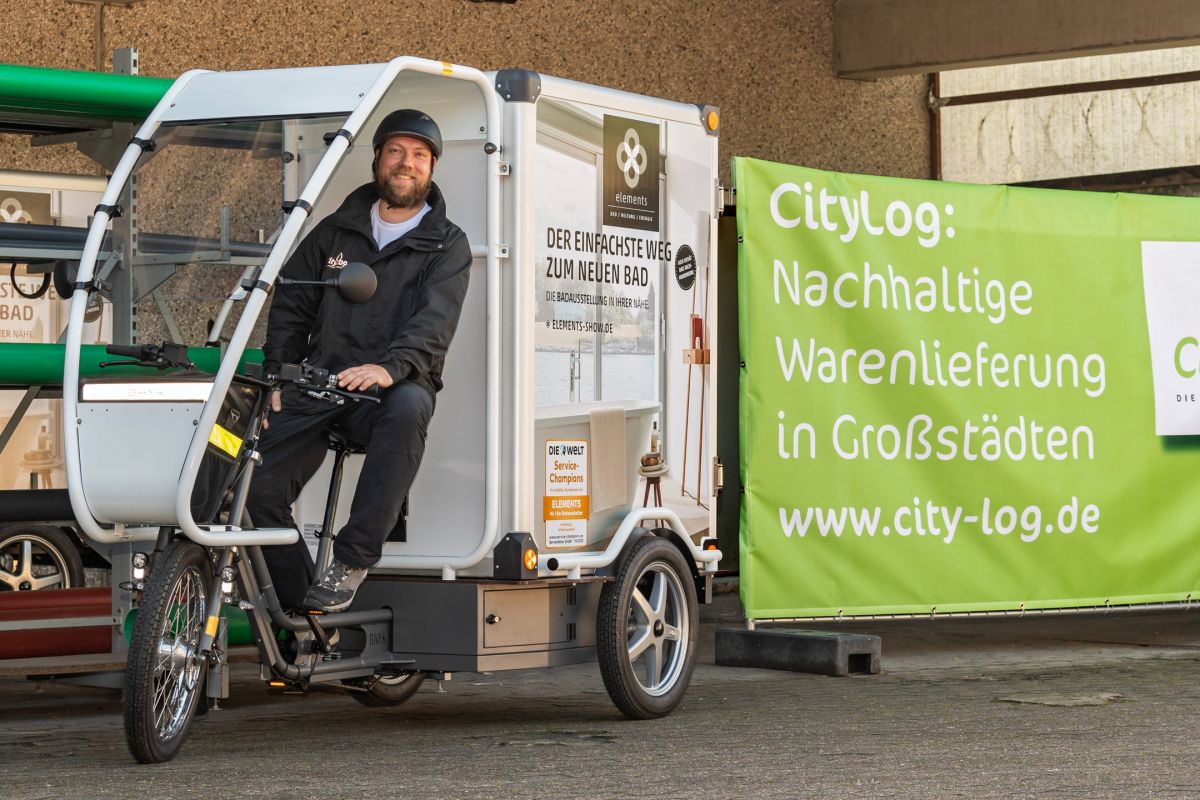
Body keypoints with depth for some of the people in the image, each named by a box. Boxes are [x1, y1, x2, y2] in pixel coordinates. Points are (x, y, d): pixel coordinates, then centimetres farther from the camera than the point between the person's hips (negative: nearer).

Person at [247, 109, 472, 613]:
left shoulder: (447, 247, 7)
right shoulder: (336, 232, 17)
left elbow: (435, 323, -10)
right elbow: (290, 308, 19)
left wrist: (390, 367, -30)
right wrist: (276, 381, 4)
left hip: (394, 387, -3)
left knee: (407, 407, -40)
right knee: (258, 486, -17)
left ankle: (351, 561, -34)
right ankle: (302, 612, 0)